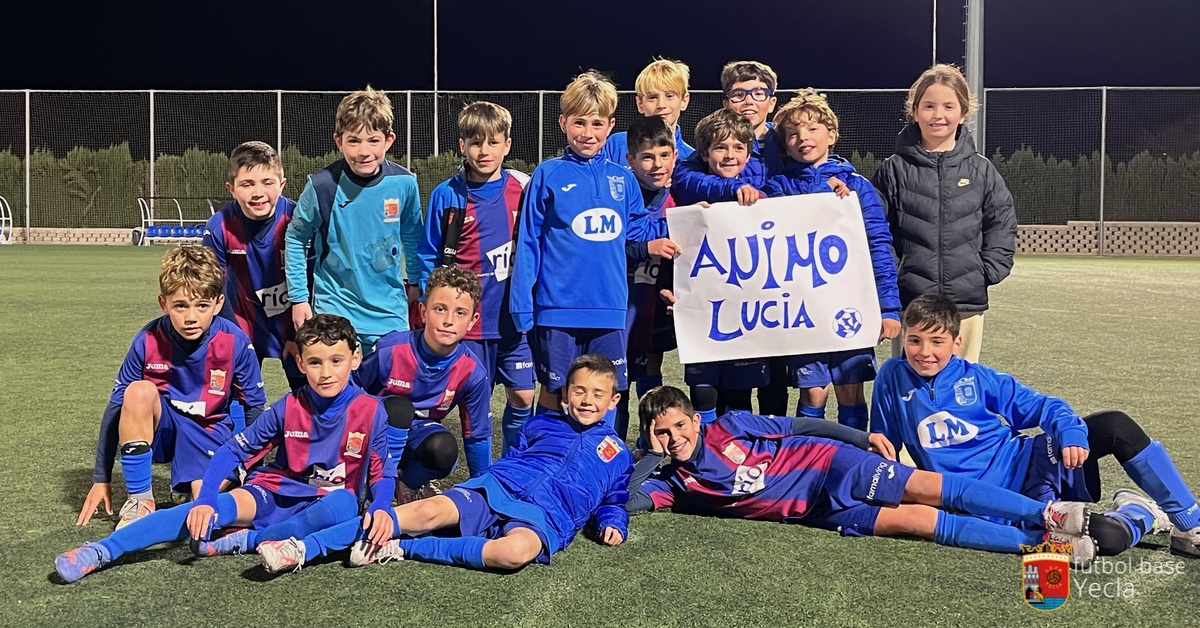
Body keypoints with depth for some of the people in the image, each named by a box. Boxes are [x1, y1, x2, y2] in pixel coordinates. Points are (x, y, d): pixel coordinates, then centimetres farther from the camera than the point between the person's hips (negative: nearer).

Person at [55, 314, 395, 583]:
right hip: (273, 493, 1)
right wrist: (206, 500, -18)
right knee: (209, 511, -25)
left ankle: (247, 541, -28)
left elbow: (382, 473, -7)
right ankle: (101, 552, -28)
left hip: (326, 503, -1)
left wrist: (379, 510, -29)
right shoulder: (288, 407, -6)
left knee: (345, 503, -36)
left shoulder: (370, 411, -10)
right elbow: (233, 450, -3)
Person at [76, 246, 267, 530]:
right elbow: (117, 407, -7)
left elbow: (255, 408, -6)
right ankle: (139, 500, -17)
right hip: (160, 427, 1)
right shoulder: (148, 341, -16)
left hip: (210, 434, -1)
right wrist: (100, 480, -4)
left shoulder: (235, 343, -18)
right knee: (139, 392, -32)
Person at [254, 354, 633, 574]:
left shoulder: (617, 453, 23)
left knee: (516, 550, -41)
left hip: (544, 515, -2)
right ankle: (303, 549, -36)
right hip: (495, 489, 2)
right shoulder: (542, 424, 25)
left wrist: (613, 523, 5)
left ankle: (400, 549, -28)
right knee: (429, 511, -28)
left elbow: (614, 499, 26)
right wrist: (487, 487, 8)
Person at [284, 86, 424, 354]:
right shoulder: (322, 185, -13)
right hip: (335, 310, -2)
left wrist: (416, 282, 20)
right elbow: (295, 238, 1)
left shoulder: (404, 183, -8)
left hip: (391, 312, 2)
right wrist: (299, 297, 1)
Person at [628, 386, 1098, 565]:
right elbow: (632, 500, -13)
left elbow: (796, 426, 6)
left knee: (928, 488, -17)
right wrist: (653, 454, -8)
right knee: (914, 521, -15)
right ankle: (1037, 543, -13)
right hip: (818, 512, 0)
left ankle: (1048, 513, -11)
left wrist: (863, 437, 4)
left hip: (828, 465, 0)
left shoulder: (729, 426, 0)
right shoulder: (675, 484, 2)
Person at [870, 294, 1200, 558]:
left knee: (1115, 425, -17)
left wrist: (1071, 433, -16)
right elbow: (884, 444, 10)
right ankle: (1141, 514, 8)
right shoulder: (893, 379, -2)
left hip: (1024, 462, 4)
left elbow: (1042, 405, 4)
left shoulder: (976, 378, 2)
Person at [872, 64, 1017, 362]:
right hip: (910, 299, -1)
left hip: (967, 301, 2)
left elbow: (1002, 223, 11)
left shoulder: (981, 169, 8)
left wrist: (988, 271, 0)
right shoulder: (894, 170, 3)